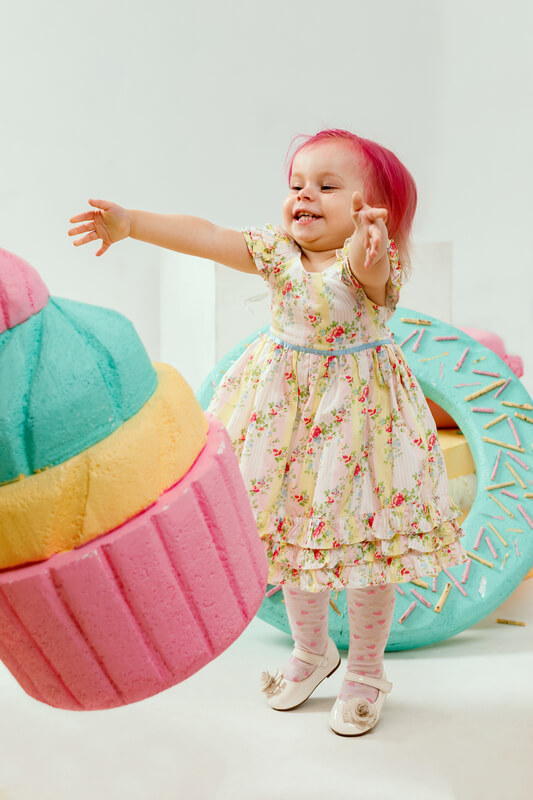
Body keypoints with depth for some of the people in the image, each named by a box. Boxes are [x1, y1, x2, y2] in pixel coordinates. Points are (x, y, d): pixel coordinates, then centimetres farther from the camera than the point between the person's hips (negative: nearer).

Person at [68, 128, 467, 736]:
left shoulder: (373, 260, -18)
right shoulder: (278, 250, -4)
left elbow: (368, 272, -42)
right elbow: (207, 238, -13)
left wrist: (367, 245, -65)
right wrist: (132, 222, -23)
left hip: (354, 407, -5)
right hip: (286, 406, 5)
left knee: (364, 546, 4)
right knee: (293, 533, 16)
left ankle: (364, 673, 27)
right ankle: (311, 651, 39)